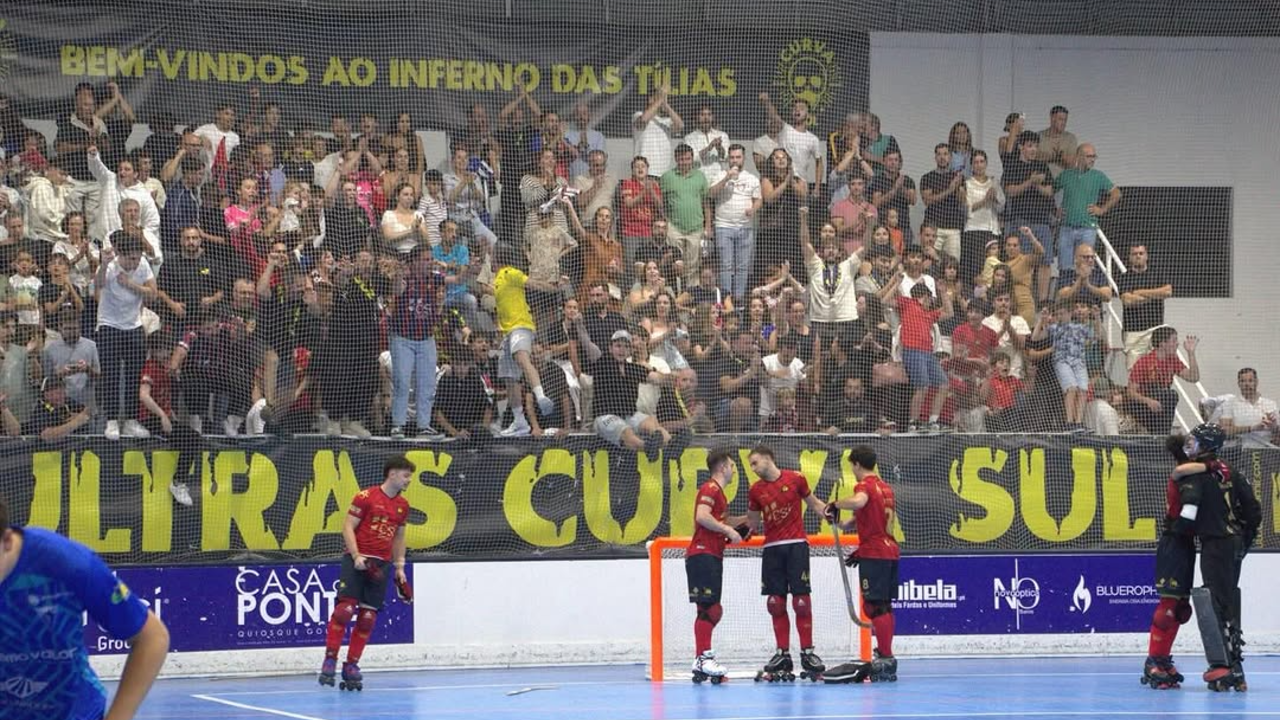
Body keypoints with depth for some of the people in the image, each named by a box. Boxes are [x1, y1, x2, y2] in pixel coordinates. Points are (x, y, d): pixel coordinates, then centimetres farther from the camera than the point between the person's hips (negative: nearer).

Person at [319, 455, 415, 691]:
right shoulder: (366, 497, -5)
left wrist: (399, 567, 18)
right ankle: (330, 660, -10)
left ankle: (351, 666, 8)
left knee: (367, 617, 2)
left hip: (380, 565, 5)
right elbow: (348, 527, -6)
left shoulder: (403, 505, 13)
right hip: (357, 561, -5)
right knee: (345, 608, -15)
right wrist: (357, 556, -17)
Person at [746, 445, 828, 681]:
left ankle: (807, 652, -2)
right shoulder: (756, 490, 8)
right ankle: (782, 653, 6)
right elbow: (754, 523, 16)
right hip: (772, 548, 3)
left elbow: (813, 503, 9)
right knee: (776, 603, 1)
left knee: (801, 600, -6)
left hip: (796, 546, -3)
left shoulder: (795, 480, -1)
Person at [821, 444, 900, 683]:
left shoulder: (864, 485, -9)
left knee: (875, 606, -9)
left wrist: (836, 504, -17)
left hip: (874, 554, -9)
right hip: (890, 550, 9)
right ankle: (885, 657, 17)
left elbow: (858, 502, -33)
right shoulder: (885, 487, 17)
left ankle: (885, 658, -13)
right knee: (884, 606, 13)